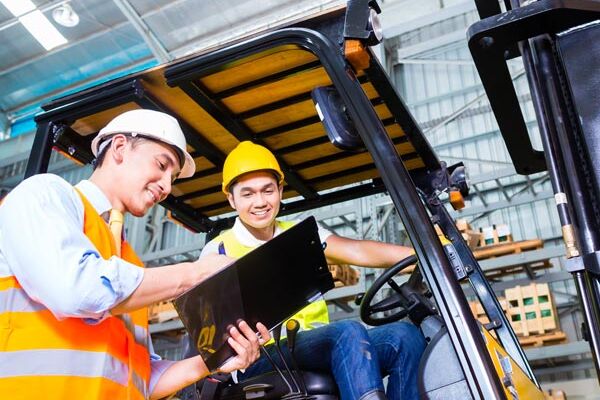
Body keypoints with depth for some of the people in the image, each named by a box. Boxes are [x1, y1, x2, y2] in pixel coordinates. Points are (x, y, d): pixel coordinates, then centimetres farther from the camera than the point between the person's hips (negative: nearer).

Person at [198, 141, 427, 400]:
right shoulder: (218, 252, 7)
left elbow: (359, 252, 0)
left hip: (322, 346, 5)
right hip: (261, 358, -4)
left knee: (404, 336, -21)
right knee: (349, 332, -32)